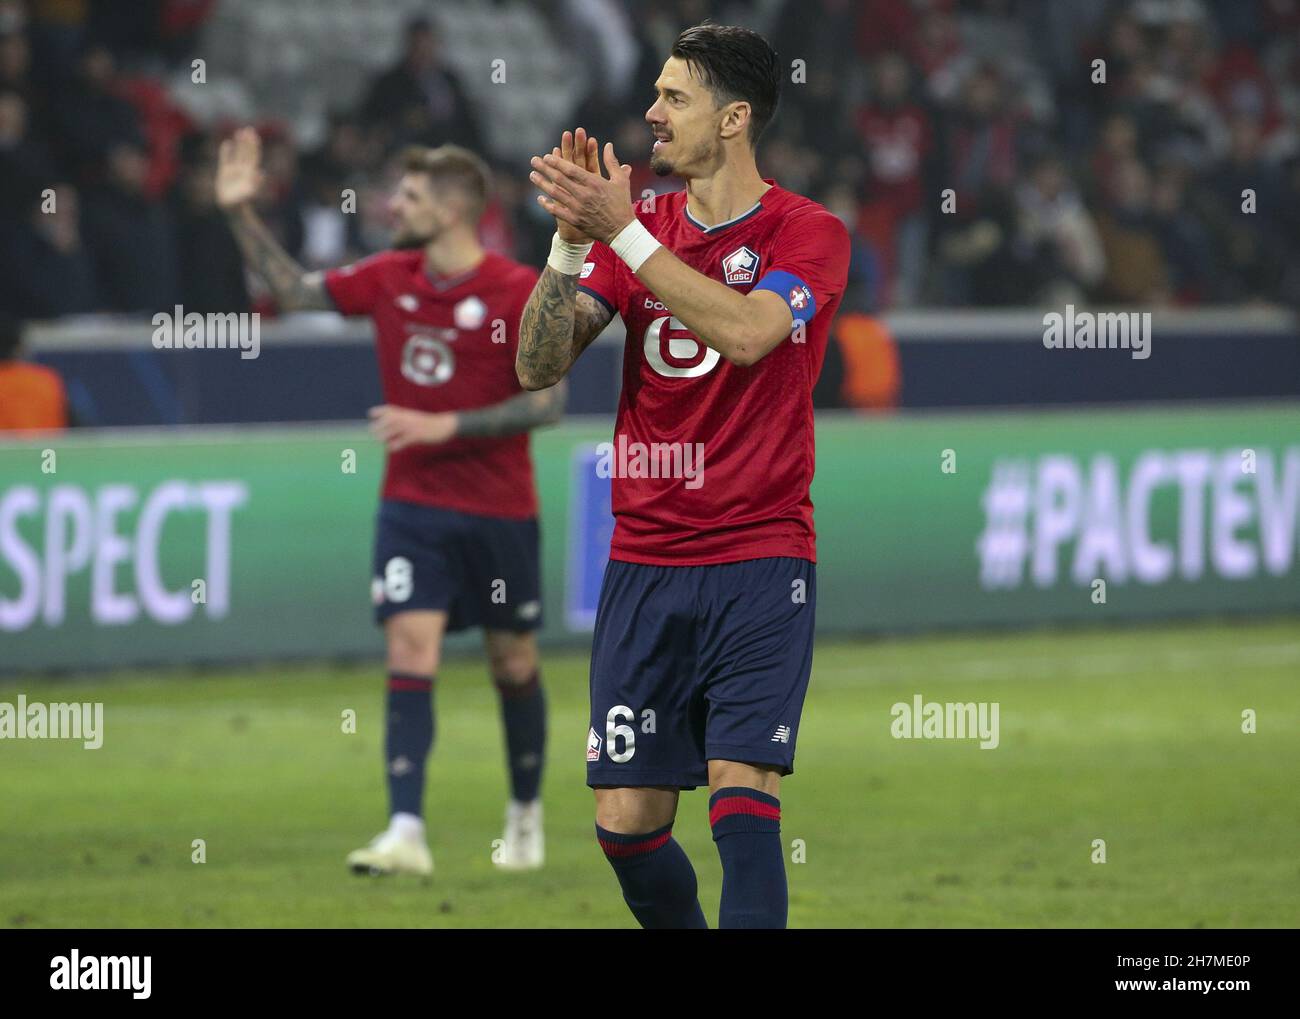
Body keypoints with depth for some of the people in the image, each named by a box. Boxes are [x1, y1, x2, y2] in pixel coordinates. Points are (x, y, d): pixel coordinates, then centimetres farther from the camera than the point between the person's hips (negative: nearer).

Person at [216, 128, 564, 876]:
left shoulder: (518, 292, -13)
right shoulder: (390, 278, 2)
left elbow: (549, 401, -14)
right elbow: (298, 290, 14)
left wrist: (444, 425, -20)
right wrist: (242, 212, 6)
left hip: (499, 510, -3)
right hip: (413, 502, 3)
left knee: (514, 661, 10)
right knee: (410, 651, -12)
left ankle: (527, 815, 32)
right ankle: (407, 834, -20)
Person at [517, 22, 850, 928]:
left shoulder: (808, 233, -4)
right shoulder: (638, 227, 10)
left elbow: (745, 331, -24)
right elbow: (539, 367, 1)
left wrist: (622, 232, -24)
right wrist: (572, 238, -13)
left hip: (761, 557, -5)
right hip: (644, 564, 5)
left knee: (741, 792, -18)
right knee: (626, 822, 2)